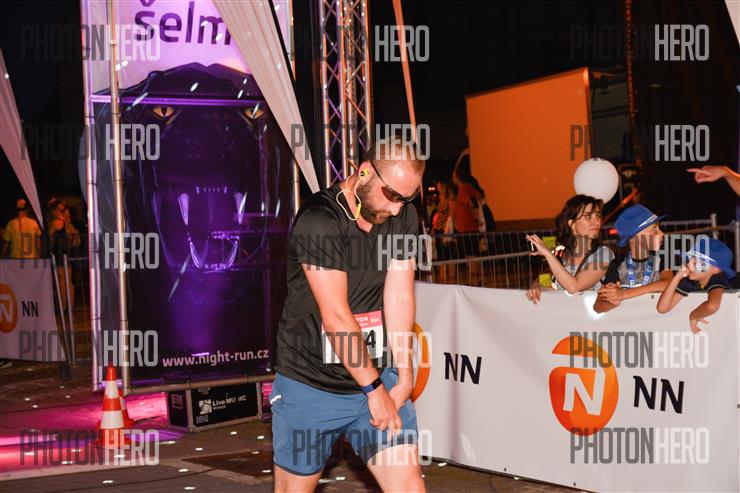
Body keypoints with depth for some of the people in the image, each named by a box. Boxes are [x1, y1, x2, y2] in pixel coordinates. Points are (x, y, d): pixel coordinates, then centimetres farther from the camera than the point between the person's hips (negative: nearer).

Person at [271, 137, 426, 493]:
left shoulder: (402, 216, 2)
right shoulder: (319, 219, -19)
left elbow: (399, 297, -1)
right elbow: (336, 317, -21)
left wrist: (404, 375, -9)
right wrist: (374, 388, -16)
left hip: (378, 377, 5)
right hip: (310, 384, -4)